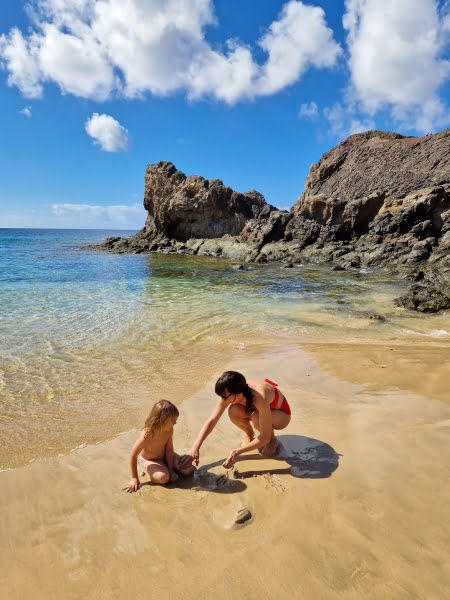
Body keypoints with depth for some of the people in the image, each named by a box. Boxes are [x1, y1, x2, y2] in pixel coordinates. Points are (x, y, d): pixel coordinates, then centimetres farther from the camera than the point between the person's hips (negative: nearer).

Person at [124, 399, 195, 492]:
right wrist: (134, 478, -21)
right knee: (163, 477, -33)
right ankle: (152, 471, -2)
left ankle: (165, 467, 12)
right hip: (148, 460, -5)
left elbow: (169, 450, -12)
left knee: (189, 469, -7)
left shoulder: (169, 430, -21)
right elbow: (133, 456, -26)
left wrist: (171, 470, -14)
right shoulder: (147, 435, -36)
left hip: (164, 456, 5)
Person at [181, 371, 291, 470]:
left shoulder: (260, 398, -42)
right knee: (233, 412, -27)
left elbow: (265, 437, -37)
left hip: (282, 414, -5)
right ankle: (249, 434, 5)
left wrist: (237, 452, -41)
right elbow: (211, 420, -20)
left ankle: (272, 440, -5)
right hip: (256, 408, 5)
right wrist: (195, 449, -26)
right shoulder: (229, 394, -25)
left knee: (256, 418, -38)